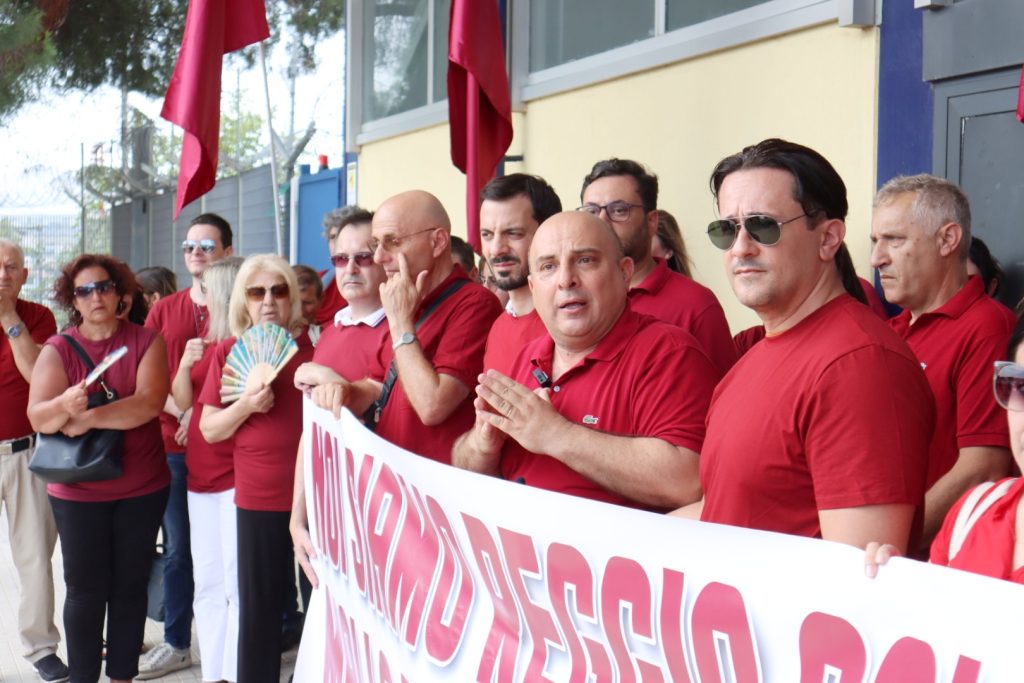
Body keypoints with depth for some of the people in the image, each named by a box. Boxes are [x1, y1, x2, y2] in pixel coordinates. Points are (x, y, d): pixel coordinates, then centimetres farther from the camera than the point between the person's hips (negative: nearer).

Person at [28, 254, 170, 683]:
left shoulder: (146, 341, -3)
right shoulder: (57, 350, -2)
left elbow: (150, 403, -17)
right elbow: (38, 418, -14)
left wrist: (88, 418, -21)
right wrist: (65, 404, -34)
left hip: (143, 488, 0)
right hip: (77, 492, 0)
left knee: (130, 586, 10)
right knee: (85, 589, 4)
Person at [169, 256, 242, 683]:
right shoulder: (208, 340, 13)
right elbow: (181, 400, 13)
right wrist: (185, 364, -3)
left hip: (237, 477, -8)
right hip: (201, 475, 8)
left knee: (238, 587, -3)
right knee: (208, 584, 14)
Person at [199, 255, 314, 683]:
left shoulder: (315, 345, 1)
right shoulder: (228, 352, 7)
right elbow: (209, 430, 7)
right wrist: (246, 406, -11)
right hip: (257, 496, 2)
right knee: (257, 605, 6)